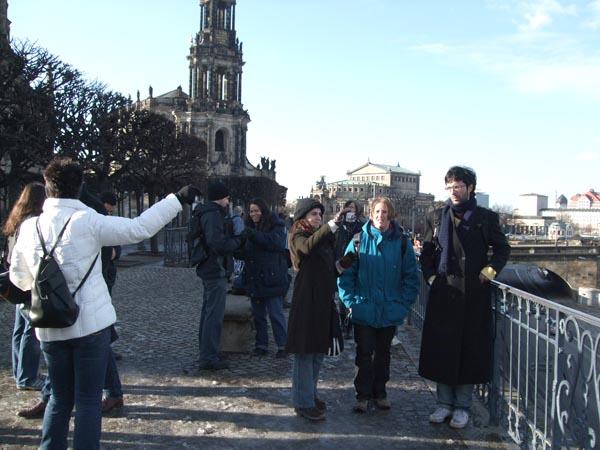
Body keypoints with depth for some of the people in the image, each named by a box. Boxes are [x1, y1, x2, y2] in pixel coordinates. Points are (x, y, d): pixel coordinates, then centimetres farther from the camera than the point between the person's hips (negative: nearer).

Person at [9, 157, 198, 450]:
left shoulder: (29, 227, 1)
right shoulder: (88, 222, -12)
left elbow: (18, 277, 13)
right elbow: (139, 228, -16)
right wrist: (178, 199, -10)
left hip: (50, 328, 5)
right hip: (90, 323, -4)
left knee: (60, 398, 19)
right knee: (88, 401, 5)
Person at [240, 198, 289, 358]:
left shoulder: (276, 225, -2)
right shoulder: (249, 227, 14)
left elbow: (276, 242, -21)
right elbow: (244, 253, 15)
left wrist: (253, 234, -28)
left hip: (272, 277, -6)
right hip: (254, 278, 6)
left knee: (276, 313, -5)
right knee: (258, 313, 9)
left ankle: (283, 345, 5)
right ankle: (261, 345, 18)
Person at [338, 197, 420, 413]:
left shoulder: (401, 242, -2)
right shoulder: (359, 240, -5)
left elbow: (411, 276, 2)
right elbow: (346, 273, -1)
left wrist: (404, 303, -3)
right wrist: (350, 302, -7)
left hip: (390, 311, 2)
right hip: (364, 309, -1)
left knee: (383, 353, 15)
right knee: (364, 353, 4)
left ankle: (380, 393, 29)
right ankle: (363, 395, 16)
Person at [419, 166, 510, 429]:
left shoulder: (486, 218, 2)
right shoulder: (436, 218, 9)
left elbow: (502, 248, 9)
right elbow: (426, 252, 15)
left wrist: (489, 271, -4)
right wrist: (430, 276, 3)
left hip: (473, 294, -2)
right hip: (442, 293, 2)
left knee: (470, 349, 3)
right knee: (441, 348, 4)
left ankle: (462, 407, 16)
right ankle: (444, 402, 18)